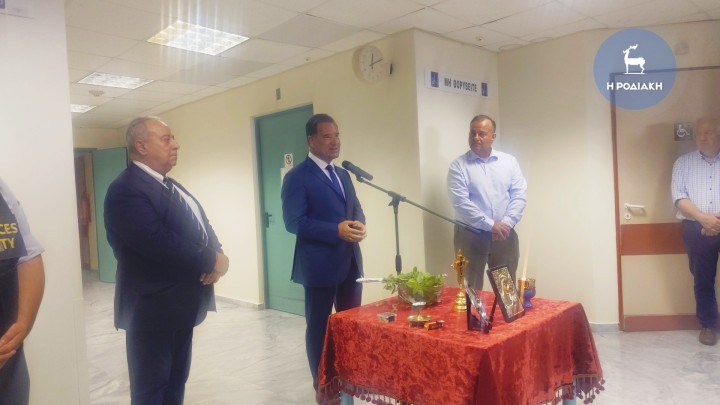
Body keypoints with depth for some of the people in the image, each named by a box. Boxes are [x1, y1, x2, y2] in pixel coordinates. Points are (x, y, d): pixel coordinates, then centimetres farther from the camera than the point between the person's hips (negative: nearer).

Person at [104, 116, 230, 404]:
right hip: (152, 308, -9)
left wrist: (218, 255, -10)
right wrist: (211, 261, -18)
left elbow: (201, 227, 12)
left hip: (180, 305, 9)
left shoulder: (171, 186, 14)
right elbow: (160, 243, -30)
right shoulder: (126, 190, -18)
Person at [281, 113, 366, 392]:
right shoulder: (297, 177, -9)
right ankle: (323, 386, 25)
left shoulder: (343, 175, 15)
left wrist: (359, 223, -5)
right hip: (320, 264, -7)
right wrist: (336, 230, -22)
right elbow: (294, 221, -16)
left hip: (351, 261, 7)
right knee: (319, 327, 9)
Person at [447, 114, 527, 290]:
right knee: (471, 289, 3)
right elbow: (461, 202, -12)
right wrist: (491, 225, -16)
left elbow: (520, 195, 1)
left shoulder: (509, 161, 8)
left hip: (504, 235, 3)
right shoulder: (458, 165, -3)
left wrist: (506, 223, -13)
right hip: (470, 235, -3)